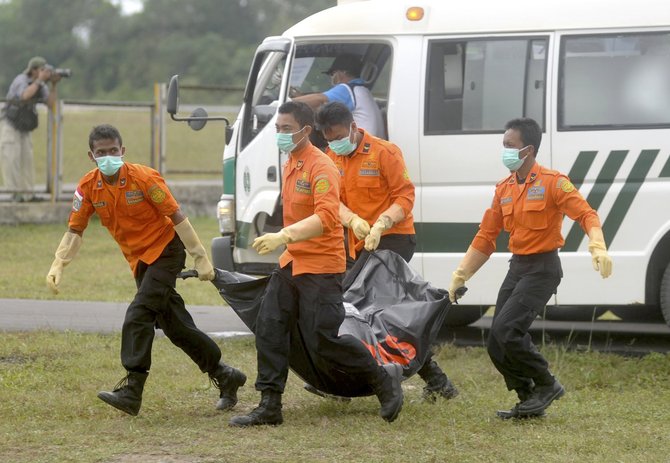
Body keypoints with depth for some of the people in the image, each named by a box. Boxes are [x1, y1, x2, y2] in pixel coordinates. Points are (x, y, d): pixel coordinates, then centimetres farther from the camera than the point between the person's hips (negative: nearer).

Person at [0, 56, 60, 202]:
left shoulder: (41, 86, 2)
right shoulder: (21, 80, -19)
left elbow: (51, 103, -5)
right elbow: (25, 95, -38)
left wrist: (53, 84, -15)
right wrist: (39, 80, -34)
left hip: (24, 129, 7)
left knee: (26, 159, 2)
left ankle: (27, 193, 3)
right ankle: (16, 192, -10)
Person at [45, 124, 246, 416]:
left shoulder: (144, 178, -19)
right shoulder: (88, 187, -5)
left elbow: (177, 218, -15)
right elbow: (75, 230, 0)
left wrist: (201, 259, -14)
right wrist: (58, 264, -16)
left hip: (165, 251, -6)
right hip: (139, 261, 6)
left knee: (138, 316, -20)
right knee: (174, 326, 10)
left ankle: (131, 391, -22)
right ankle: (225, 377, 24)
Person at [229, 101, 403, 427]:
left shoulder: (321, 167, -17)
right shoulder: (290, 165, 12)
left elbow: (326, 217, -29)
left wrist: (284, 236, -38)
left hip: (321, 266, -9)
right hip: (291, 262, 9)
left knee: (322, 342, -7)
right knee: (269, 329, 1)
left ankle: (384, 379, 13)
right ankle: (269, 407, 4)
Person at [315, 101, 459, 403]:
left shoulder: (383, 152, -10)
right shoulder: (332, 158, 10)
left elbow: (405, 195, -11)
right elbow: (334, 199, 4)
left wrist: (381, 224, -26)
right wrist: (353, 220, -17)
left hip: (393, 238, -7)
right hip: (361, 245, 7)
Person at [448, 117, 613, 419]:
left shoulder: (552, 183, -9)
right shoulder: (504, 189, 11)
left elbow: (586, 214, -17)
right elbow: (486, 237, 15)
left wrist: (598, 247, -35)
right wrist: (460, 275, 12)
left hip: (543, 267, -8)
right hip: (517, 267, 8)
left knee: (507, 329, -22)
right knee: (496, 346, 1)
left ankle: (546, 384, -4)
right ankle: (530, 401, 15)